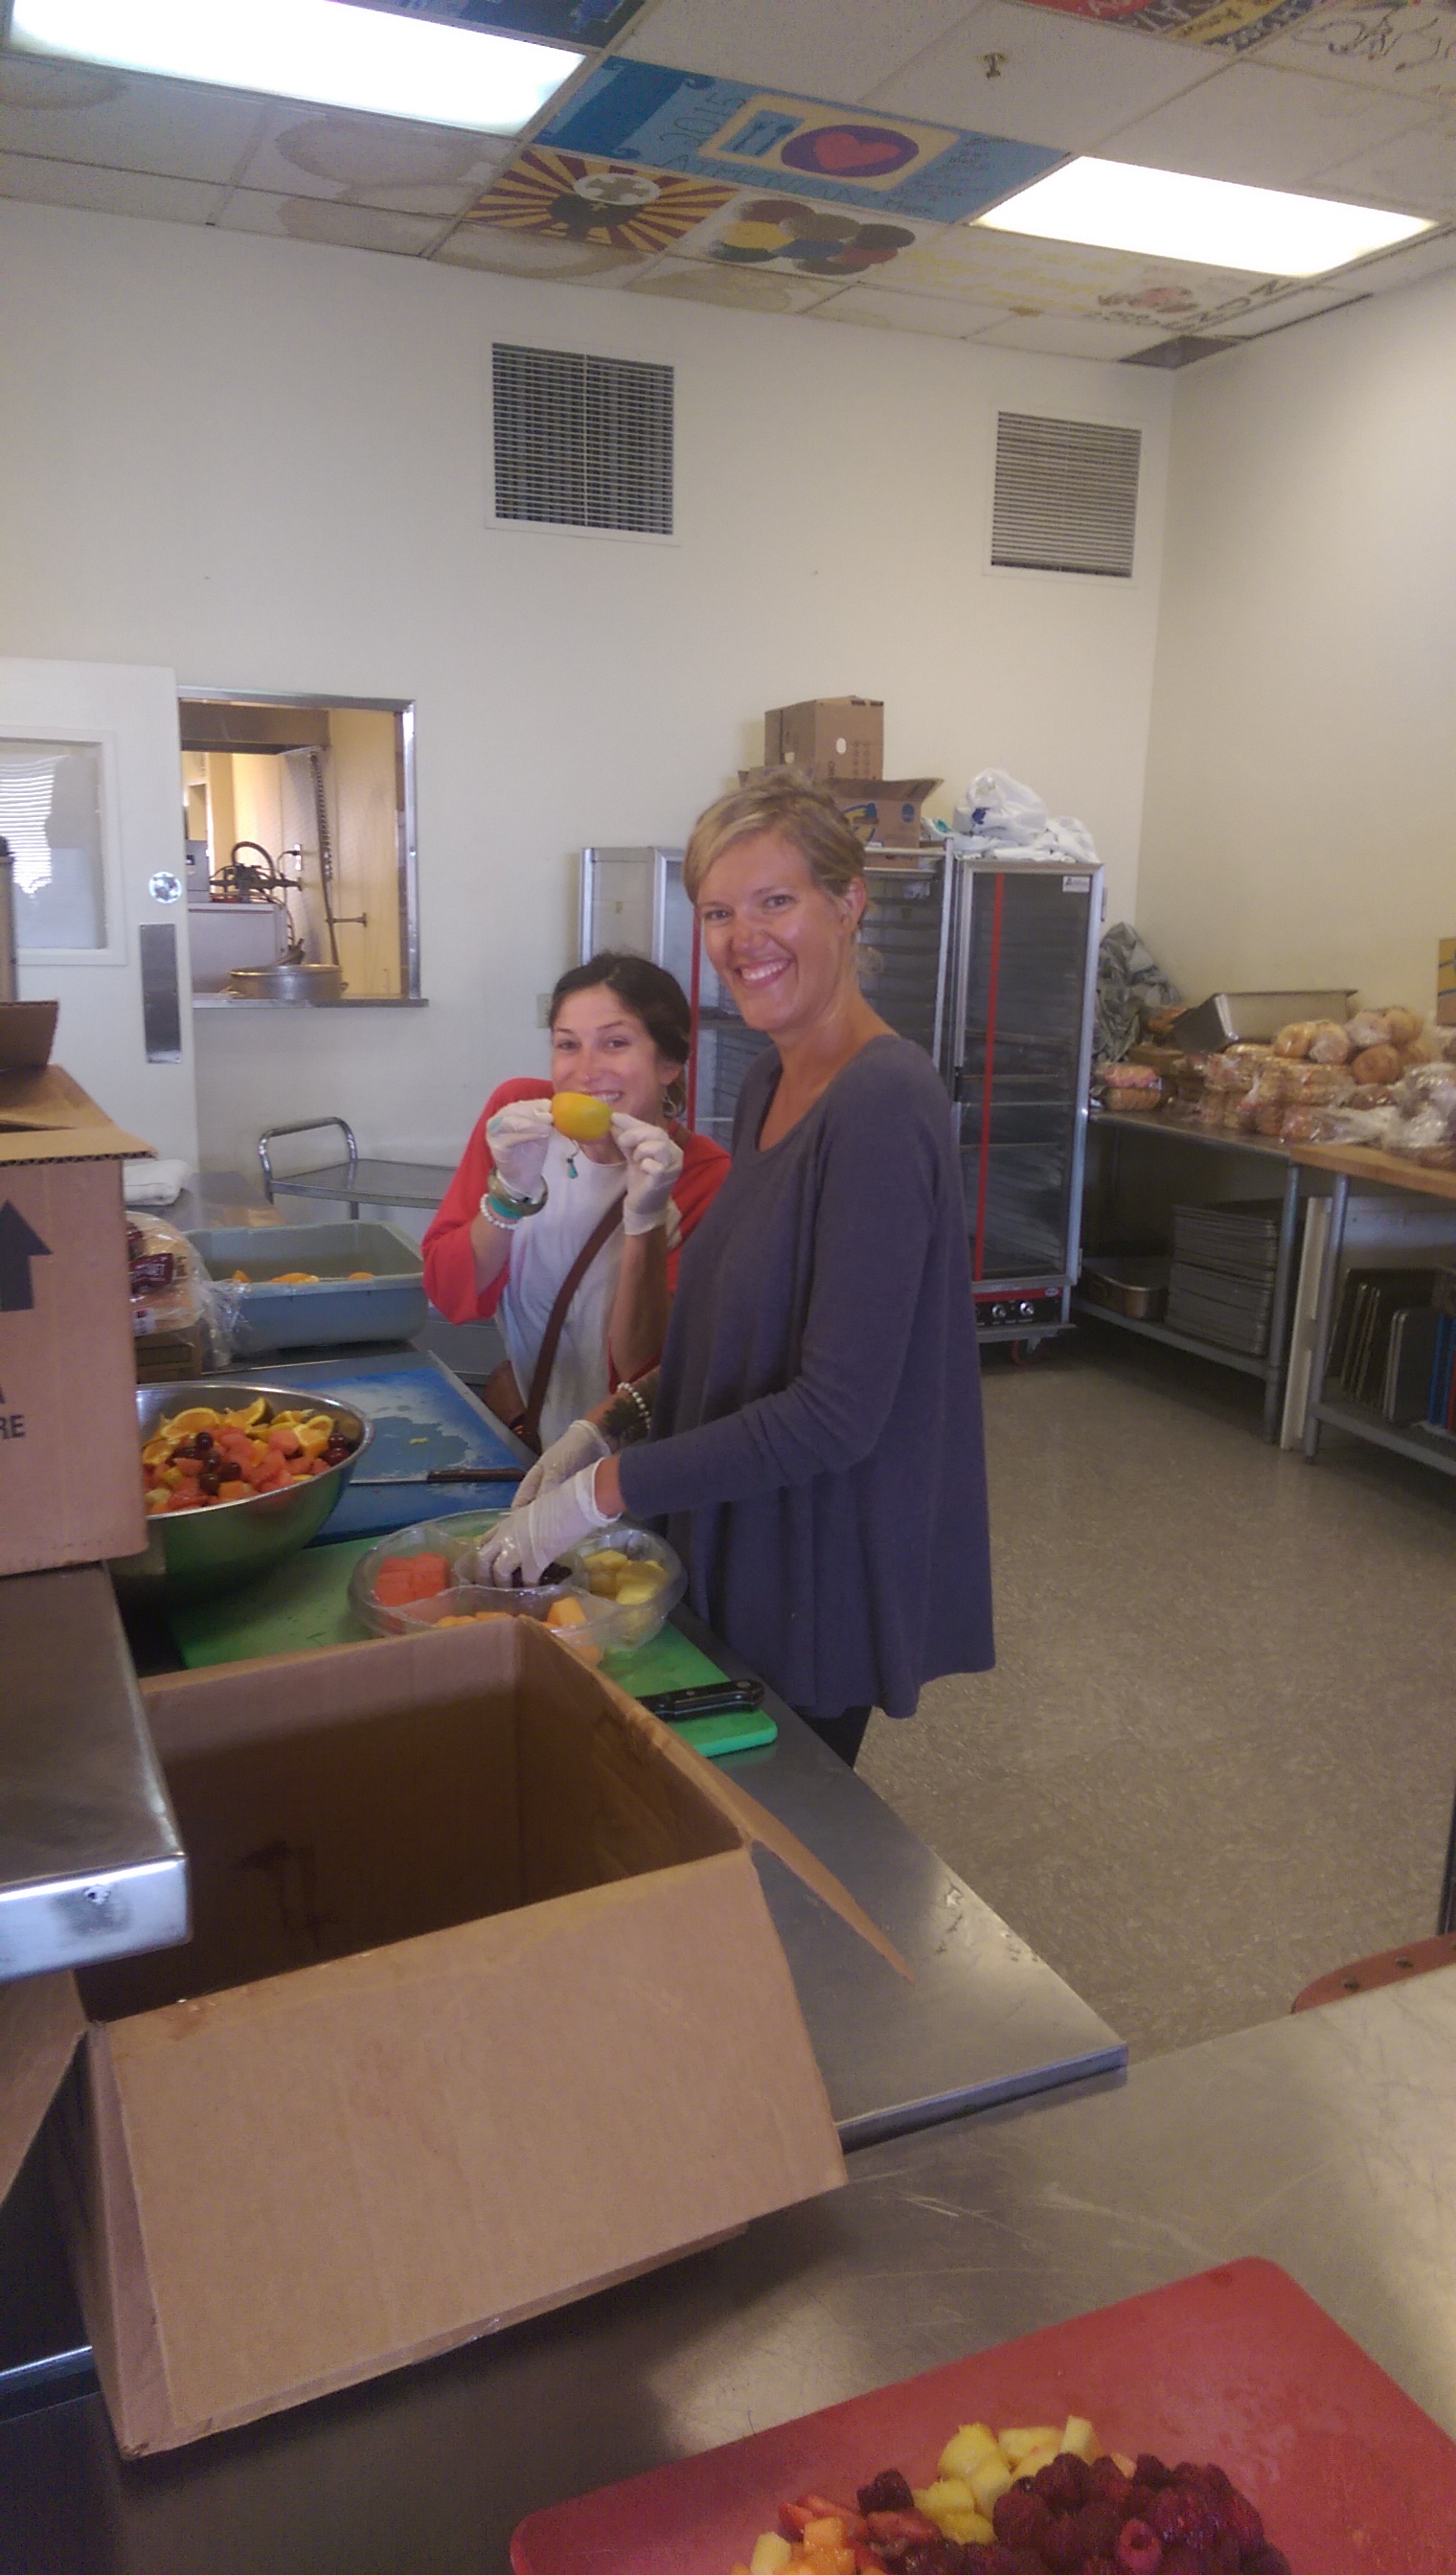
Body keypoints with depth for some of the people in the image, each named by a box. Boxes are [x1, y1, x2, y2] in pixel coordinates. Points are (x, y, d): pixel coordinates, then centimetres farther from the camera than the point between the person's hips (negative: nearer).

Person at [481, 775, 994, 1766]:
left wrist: (606, 1489, -20)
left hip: (825, 1570, -8)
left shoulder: (882, 1105, -23)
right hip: (736, 1547, 8)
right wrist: (621, 1422, 0)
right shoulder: (772, 1080, 5)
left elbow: (837, 1412, -25)